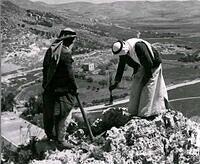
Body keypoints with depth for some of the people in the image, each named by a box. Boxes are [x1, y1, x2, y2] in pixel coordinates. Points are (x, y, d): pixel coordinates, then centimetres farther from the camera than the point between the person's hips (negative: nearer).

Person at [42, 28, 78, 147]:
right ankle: (61, 139, 9)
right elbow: (69, 73, -17)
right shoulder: (66, 52, -18)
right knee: (65, 114, 3)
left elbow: (45, 69, 12)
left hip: (49, 88, 8)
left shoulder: (51, 50, 7)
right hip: (62, 90, -8)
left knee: (51, 112, 20)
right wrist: (74, 88, -5)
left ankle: (50, 134, 35)